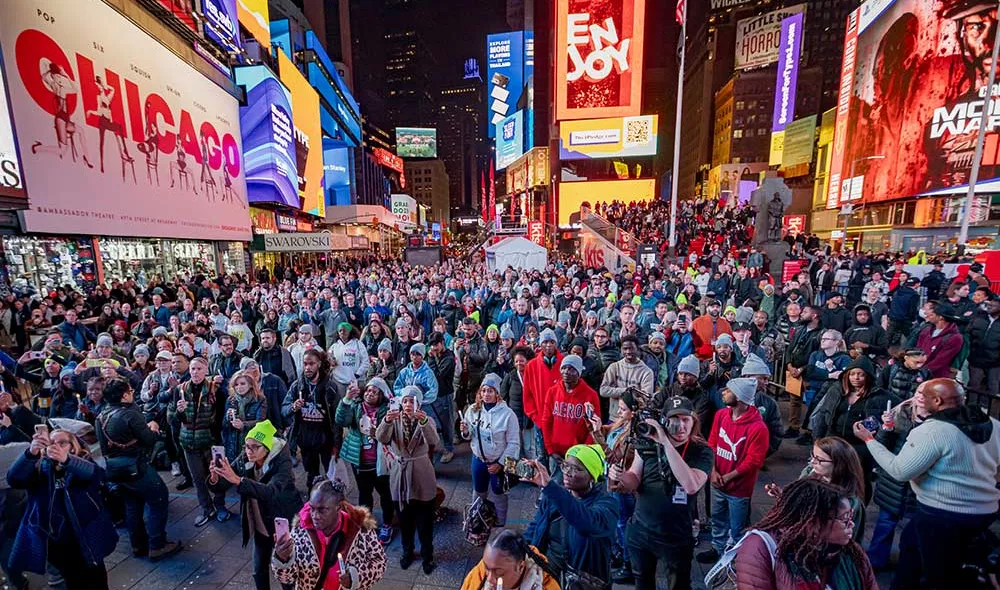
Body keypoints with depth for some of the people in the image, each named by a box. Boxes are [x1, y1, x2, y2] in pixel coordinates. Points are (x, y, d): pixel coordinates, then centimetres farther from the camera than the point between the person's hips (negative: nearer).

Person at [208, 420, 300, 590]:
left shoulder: (283, 462, -28)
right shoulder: (243, 461, -11)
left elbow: (271, 491, -42)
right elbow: (221, 486, -11)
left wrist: (237, 480, -50)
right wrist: (215, 478, -34)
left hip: (283, 523, -5)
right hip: (260, 525, 5)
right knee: (259, 569, 20)